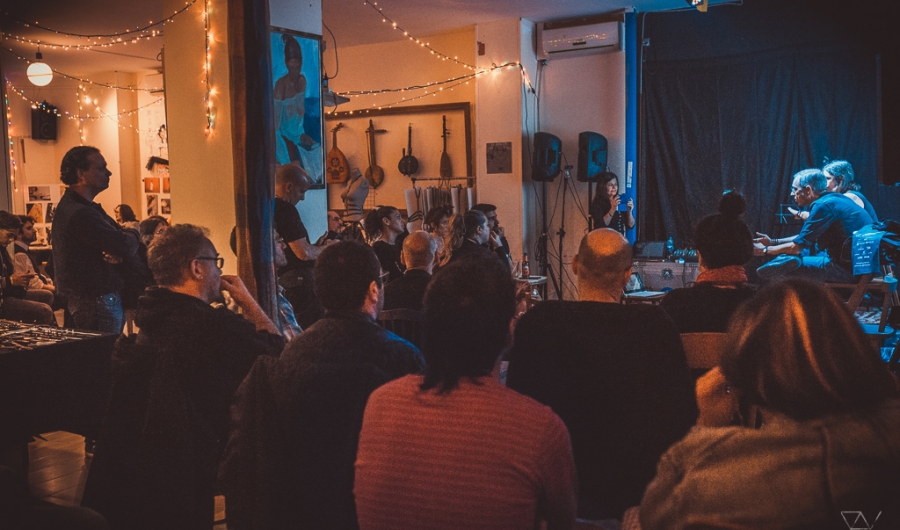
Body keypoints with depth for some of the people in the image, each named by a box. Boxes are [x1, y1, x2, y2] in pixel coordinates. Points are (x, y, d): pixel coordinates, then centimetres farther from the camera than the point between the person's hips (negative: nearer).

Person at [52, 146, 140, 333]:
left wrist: (119, 253, -12)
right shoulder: (80, 214, -20)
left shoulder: (86, 207, 16)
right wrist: (133, 234, -1)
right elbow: (126, 247, -25)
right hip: (94, 302, -11)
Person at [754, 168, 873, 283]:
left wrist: (765, 250, 2)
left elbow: (796, 247, -12)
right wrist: (773, 242, 24)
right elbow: (804, 237, 26)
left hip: (849, 267, -10)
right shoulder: (834, 199, 15)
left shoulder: (823, 205, -15)